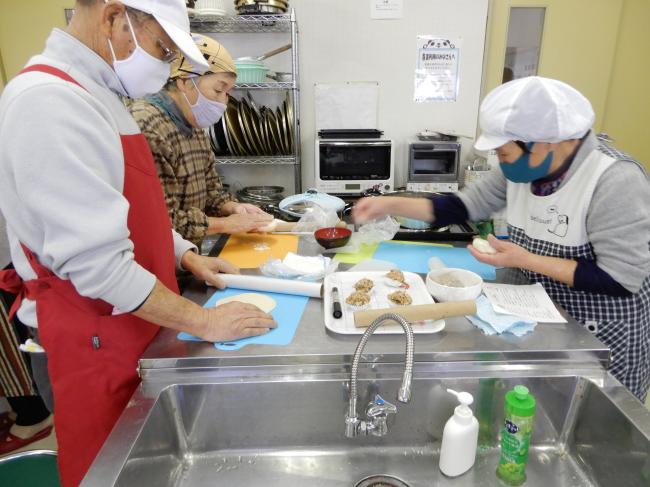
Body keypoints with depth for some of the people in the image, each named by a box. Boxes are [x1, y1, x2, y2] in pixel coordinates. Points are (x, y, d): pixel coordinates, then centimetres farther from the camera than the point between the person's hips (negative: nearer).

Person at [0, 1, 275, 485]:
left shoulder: (95, 94, 10)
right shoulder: (49, 102, -22)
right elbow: (95, 260, -27)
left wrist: (185, 256, 7)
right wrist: (203, 321, -21)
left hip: (137, 324, 9)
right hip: (100, 337, -9)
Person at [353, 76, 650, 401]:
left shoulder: (616, 181, -27)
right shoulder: (527, 165, -8)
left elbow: (623, 279, -26)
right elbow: (465, 205, -3)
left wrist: (525, 260, -29)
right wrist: (391, 205, -13)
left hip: (602, 333, -5)